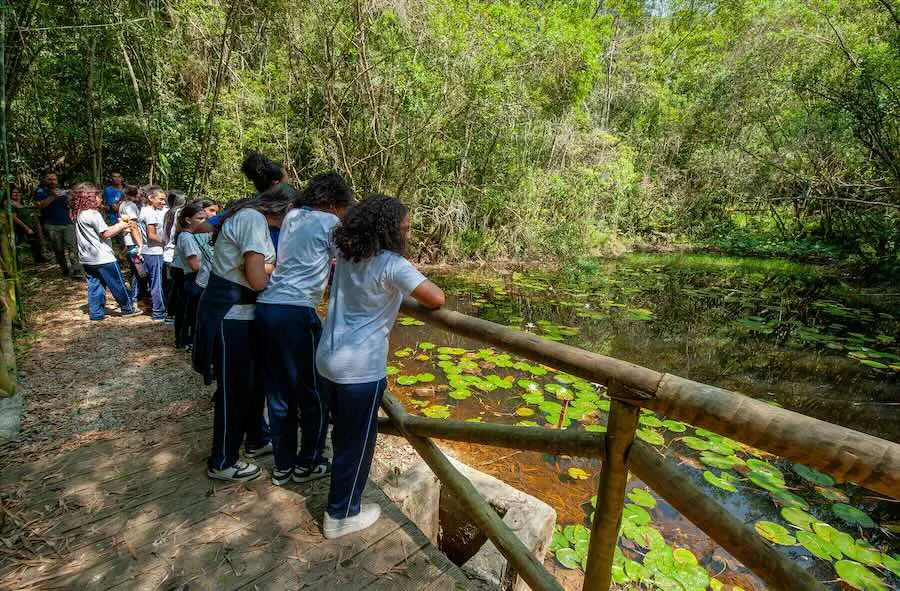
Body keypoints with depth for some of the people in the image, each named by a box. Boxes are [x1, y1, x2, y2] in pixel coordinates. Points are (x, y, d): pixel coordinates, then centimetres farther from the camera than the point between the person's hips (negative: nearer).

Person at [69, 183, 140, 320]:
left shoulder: (79, 215, 12)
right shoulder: (93, 214, -16)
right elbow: (106, 233, -17)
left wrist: (122, 228, 9)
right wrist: (121, 225, -6)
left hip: (87, 259, 9)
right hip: (102, 257, -9)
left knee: (94, 286, 12)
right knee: (117, 284, 5)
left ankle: (96, 313, 15)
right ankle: (127, 308, 16)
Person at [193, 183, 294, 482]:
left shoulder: (250, 216, 10)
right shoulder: (254, 219, -19)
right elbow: (258, 280, -22)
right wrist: (274, 266, -4)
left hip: (238, 311, 10)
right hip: (228, 314, -10)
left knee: (253, 377, 20)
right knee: (234, 386, 4)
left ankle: (257, 439, 39)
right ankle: (222, 463, 23)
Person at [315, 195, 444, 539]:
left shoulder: (346, 256, 6)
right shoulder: (392, 265, -17)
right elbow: (437, 299, -24)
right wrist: (417, 289, -1)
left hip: (328, 360, 8)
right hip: (361, 368, -8)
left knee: (343, 432, 26)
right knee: (358, 441, 11)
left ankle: (342, 494, 48)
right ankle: (342, 516, 29)